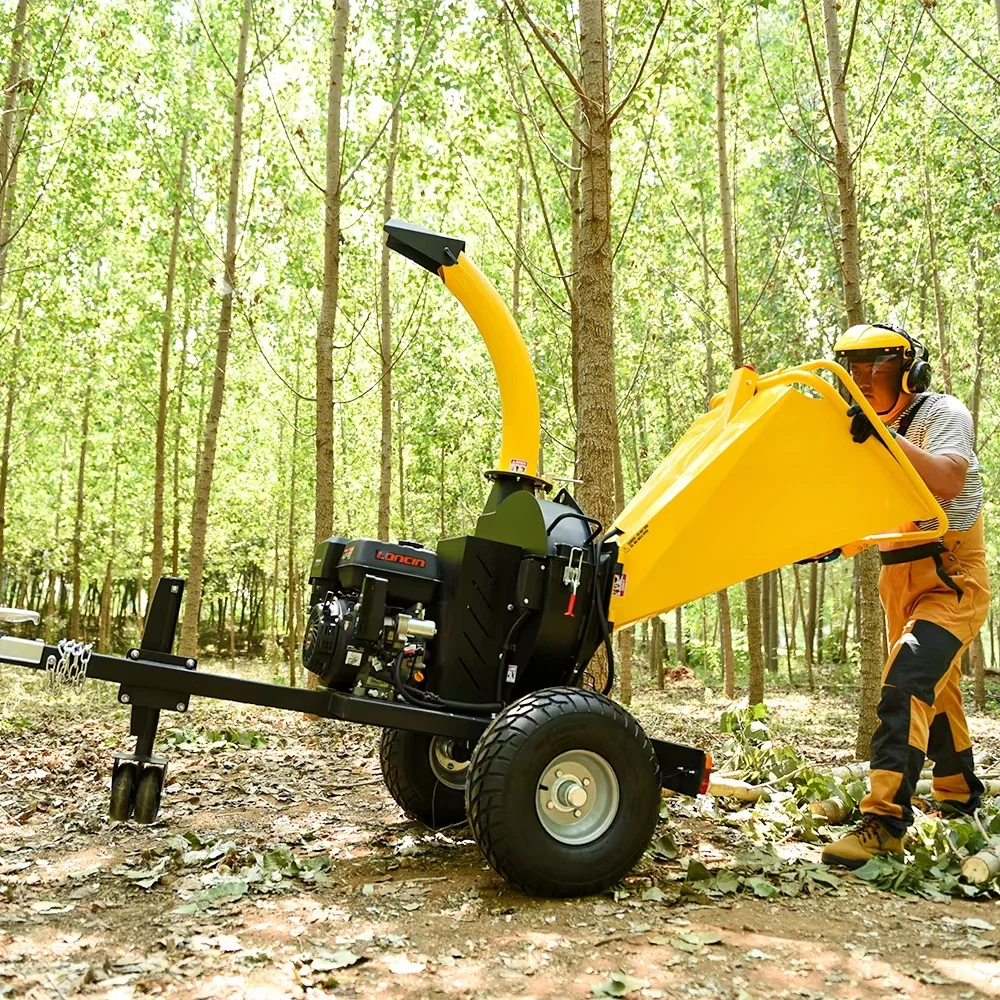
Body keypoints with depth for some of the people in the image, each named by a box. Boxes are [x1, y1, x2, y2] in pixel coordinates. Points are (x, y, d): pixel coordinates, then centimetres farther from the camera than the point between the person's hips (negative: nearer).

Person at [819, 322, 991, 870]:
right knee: (934, 692, 19)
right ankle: (961, 801, 36)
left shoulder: (943, 412, -11)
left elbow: (948, 481, -32)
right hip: (901, 578, 8)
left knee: (906, 685, -23)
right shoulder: (867, 433, 10)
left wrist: (886, 436, -40)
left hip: (953, 577, -8)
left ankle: (884, 822, -25)